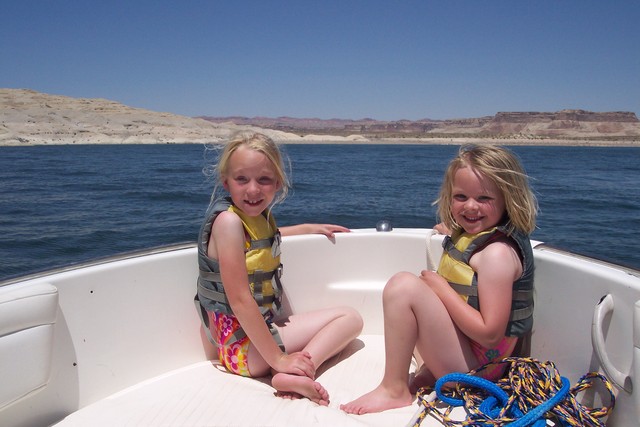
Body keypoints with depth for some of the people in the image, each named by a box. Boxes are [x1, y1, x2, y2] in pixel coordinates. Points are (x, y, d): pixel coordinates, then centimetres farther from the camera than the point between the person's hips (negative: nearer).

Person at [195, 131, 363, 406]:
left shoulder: (258, 214, 4)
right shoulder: (229, 220, -22)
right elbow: (239, 300, -25)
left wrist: (308, 228, 23)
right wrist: (278, 359, -21)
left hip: (262, 328, 9)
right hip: (241, 344, -9)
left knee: (350, 317, 12)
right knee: (349, 318, -4)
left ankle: (295, 377, -10)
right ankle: (286, 372, -19)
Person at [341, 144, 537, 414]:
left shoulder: (498, 253, -23)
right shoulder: (471, 234, 5)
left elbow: (490, 334, -27)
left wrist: (440, 287, -22)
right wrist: (455, 233, 24)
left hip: (476, 363, -11)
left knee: (404, 286, -25)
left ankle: (394, 390, -13)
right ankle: (428, 372, 7)